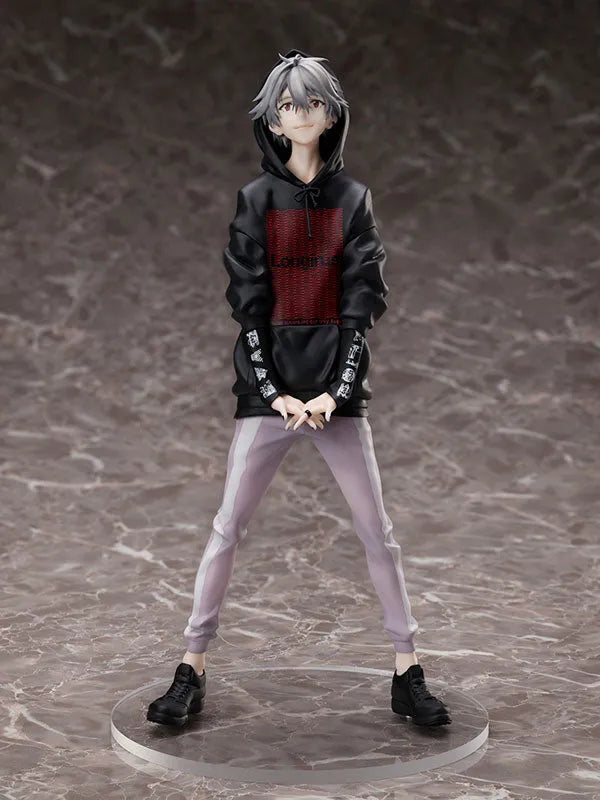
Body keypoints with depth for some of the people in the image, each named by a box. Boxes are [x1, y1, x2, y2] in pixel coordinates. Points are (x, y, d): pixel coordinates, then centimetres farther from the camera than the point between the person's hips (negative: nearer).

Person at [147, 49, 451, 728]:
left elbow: (364, 303, 0)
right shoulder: (256, 199, 3)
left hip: (338, 386, 1)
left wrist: (336, 390, -11)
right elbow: (247, 303, -2)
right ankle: (192, 668, 8)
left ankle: (407, 672, 11)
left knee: (377, 531, 2)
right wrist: (274, 392, -11)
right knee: (227, 527, -1)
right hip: (268, 384, -1)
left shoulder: (354, 200, 6)